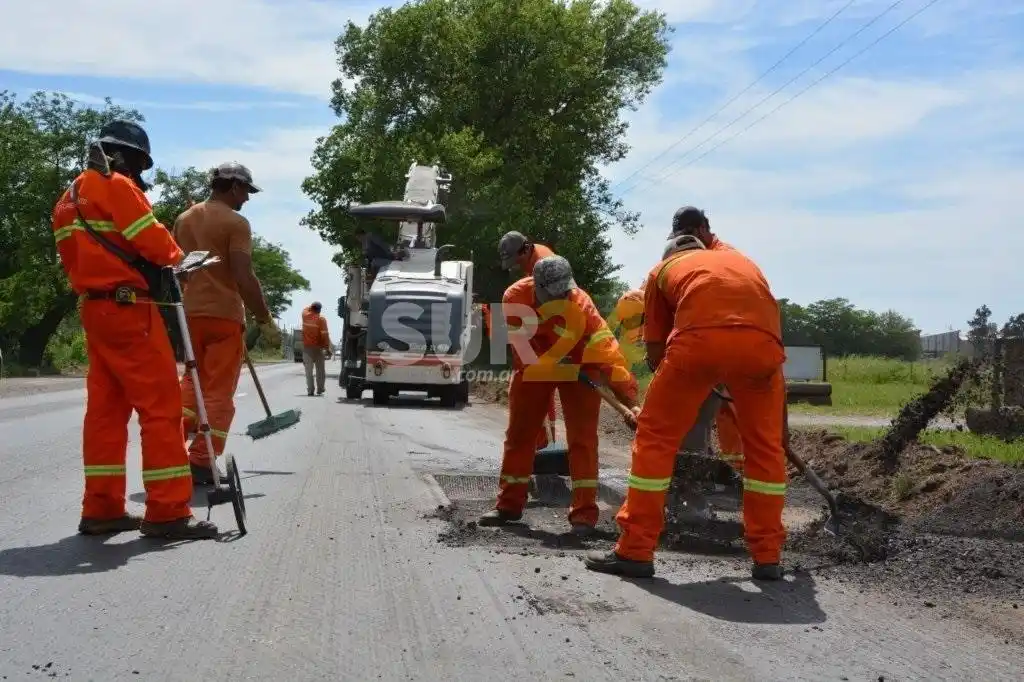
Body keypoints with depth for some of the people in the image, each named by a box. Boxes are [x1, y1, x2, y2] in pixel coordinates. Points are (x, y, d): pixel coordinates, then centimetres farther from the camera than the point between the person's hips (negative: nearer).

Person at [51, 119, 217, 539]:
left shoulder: (70, 198, 20)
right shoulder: (115, 185, -9)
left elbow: (78, 259, 18)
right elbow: (154, 242, -15)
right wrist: (175, 257, 3)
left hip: (94, 309, 10)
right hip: (127, 308, -10)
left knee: (105, 408, 10)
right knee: (161, 406, -8)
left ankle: (101, 509, 11)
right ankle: (167, 512, -9)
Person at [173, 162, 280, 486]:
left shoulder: (184, 219, 12)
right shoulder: (235, 223, -10)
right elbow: (244, 277, -18)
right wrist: (265, 320, -12)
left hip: (190, 313, 7)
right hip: (224, 315, -6)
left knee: (194, 379, 21)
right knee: (218, 390, 0)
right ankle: (201, 462, -1)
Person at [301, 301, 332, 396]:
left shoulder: (305, 316, -2)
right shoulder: (321, 319, -10)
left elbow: (306, 310, 25)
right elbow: (325, 335, -14)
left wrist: (312, 305, 31)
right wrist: (328, 348, -10)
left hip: (306, 347, 2)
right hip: (318, 347, -2)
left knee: (308, 370, 5)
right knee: (320, 370, 8)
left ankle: (310, 390, 0)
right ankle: (320, 390, 9)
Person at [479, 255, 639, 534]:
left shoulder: (579, 303, -33)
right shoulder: (515, 298, -28)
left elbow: (605, 348, -39)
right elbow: (528, 354, -24)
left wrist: (629, 396, -46)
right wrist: (571, 372, -28)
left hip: (578, 364, -2)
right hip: (533, 365, 2)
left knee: (582, 436, -10)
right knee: (519, 432, 8)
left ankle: (584, 512, -6)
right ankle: (509, 504, 21)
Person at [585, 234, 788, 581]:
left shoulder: (663, 269, 33)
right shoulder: (741, 260, 41)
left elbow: (655, 350, 29)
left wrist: (674, 390, 46)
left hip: (699, 338, -2)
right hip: (764, 340, 3)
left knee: (656, 436, 14)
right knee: (765, 446, 21)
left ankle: (635, 551, 16)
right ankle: (768, 557, 25)